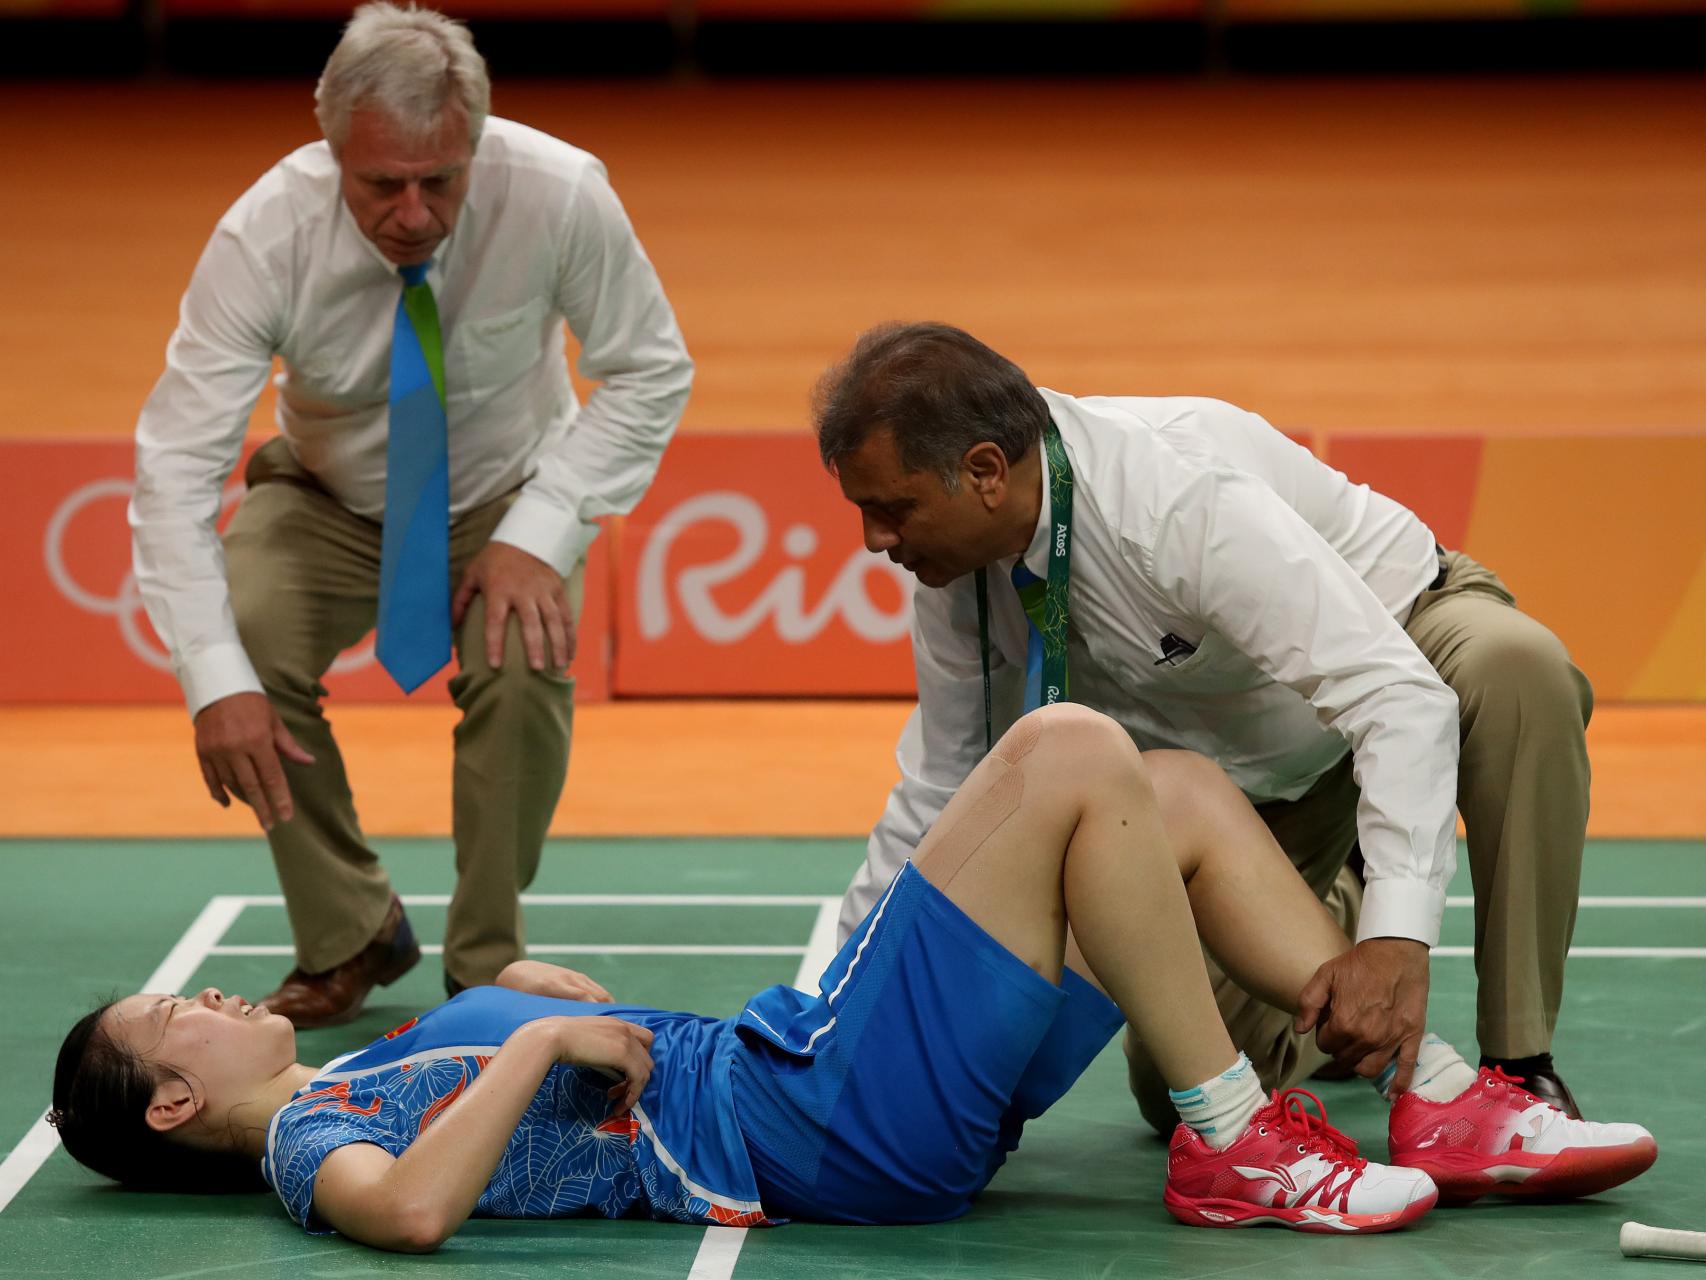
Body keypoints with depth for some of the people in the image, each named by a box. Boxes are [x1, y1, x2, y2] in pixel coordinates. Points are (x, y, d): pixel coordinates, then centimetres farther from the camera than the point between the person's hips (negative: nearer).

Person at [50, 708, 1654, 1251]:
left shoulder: (366, 1073, 22)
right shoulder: (309, 1137, -5)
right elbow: (408, 1207, -28)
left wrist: (527, 991, 16)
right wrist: (537, 1043, -18)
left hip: (804, 1051, 10)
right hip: (837, 1125, -10)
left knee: (1186, 790, 7)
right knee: (1069, 752, -21)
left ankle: (1444, 1107, 3)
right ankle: (1232, 1145, -13)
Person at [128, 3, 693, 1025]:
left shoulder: (560, 196, -29)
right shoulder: (265, 238, -29)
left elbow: (650, 374, -15)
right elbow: (176, 462, -29)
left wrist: (539, 530, -27)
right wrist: (218, 681, -38)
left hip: (505, 498, -1)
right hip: (328, 500, 1)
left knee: (527, 665, -30)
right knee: (240, 649, -27)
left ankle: (487, 967, -8)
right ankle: (350, 936, -4)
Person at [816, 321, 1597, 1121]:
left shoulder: (1180, 498, -38)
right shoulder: (951, 556, -17)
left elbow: (1404, 701, -45)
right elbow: (942, 783, -2)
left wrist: (1397, 937, -56)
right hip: (1250, 763, 6)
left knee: (1517, 667, -41)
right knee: (1181, 1090, -1)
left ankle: (1519, 1069, -29)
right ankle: (1329, 912, 30)